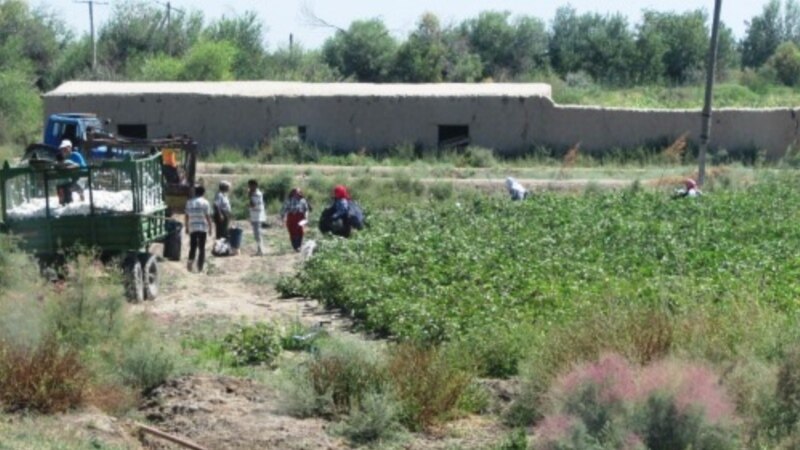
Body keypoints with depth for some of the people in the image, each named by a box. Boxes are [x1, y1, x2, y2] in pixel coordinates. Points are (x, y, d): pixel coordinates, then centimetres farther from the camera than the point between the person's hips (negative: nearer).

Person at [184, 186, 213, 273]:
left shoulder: (189, 202, 7)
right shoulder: (205, 202, -5)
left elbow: (187, 216, 7)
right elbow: (208, 216, -7)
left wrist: (187, 227, 15)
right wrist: (210, 227, 0)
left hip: (192, 228, 3)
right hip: (202, 228, -3)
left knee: (192, 247, 9)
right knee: (202, 248, 4)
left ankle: (190, 261, -15)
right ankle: (200, 267, 3)